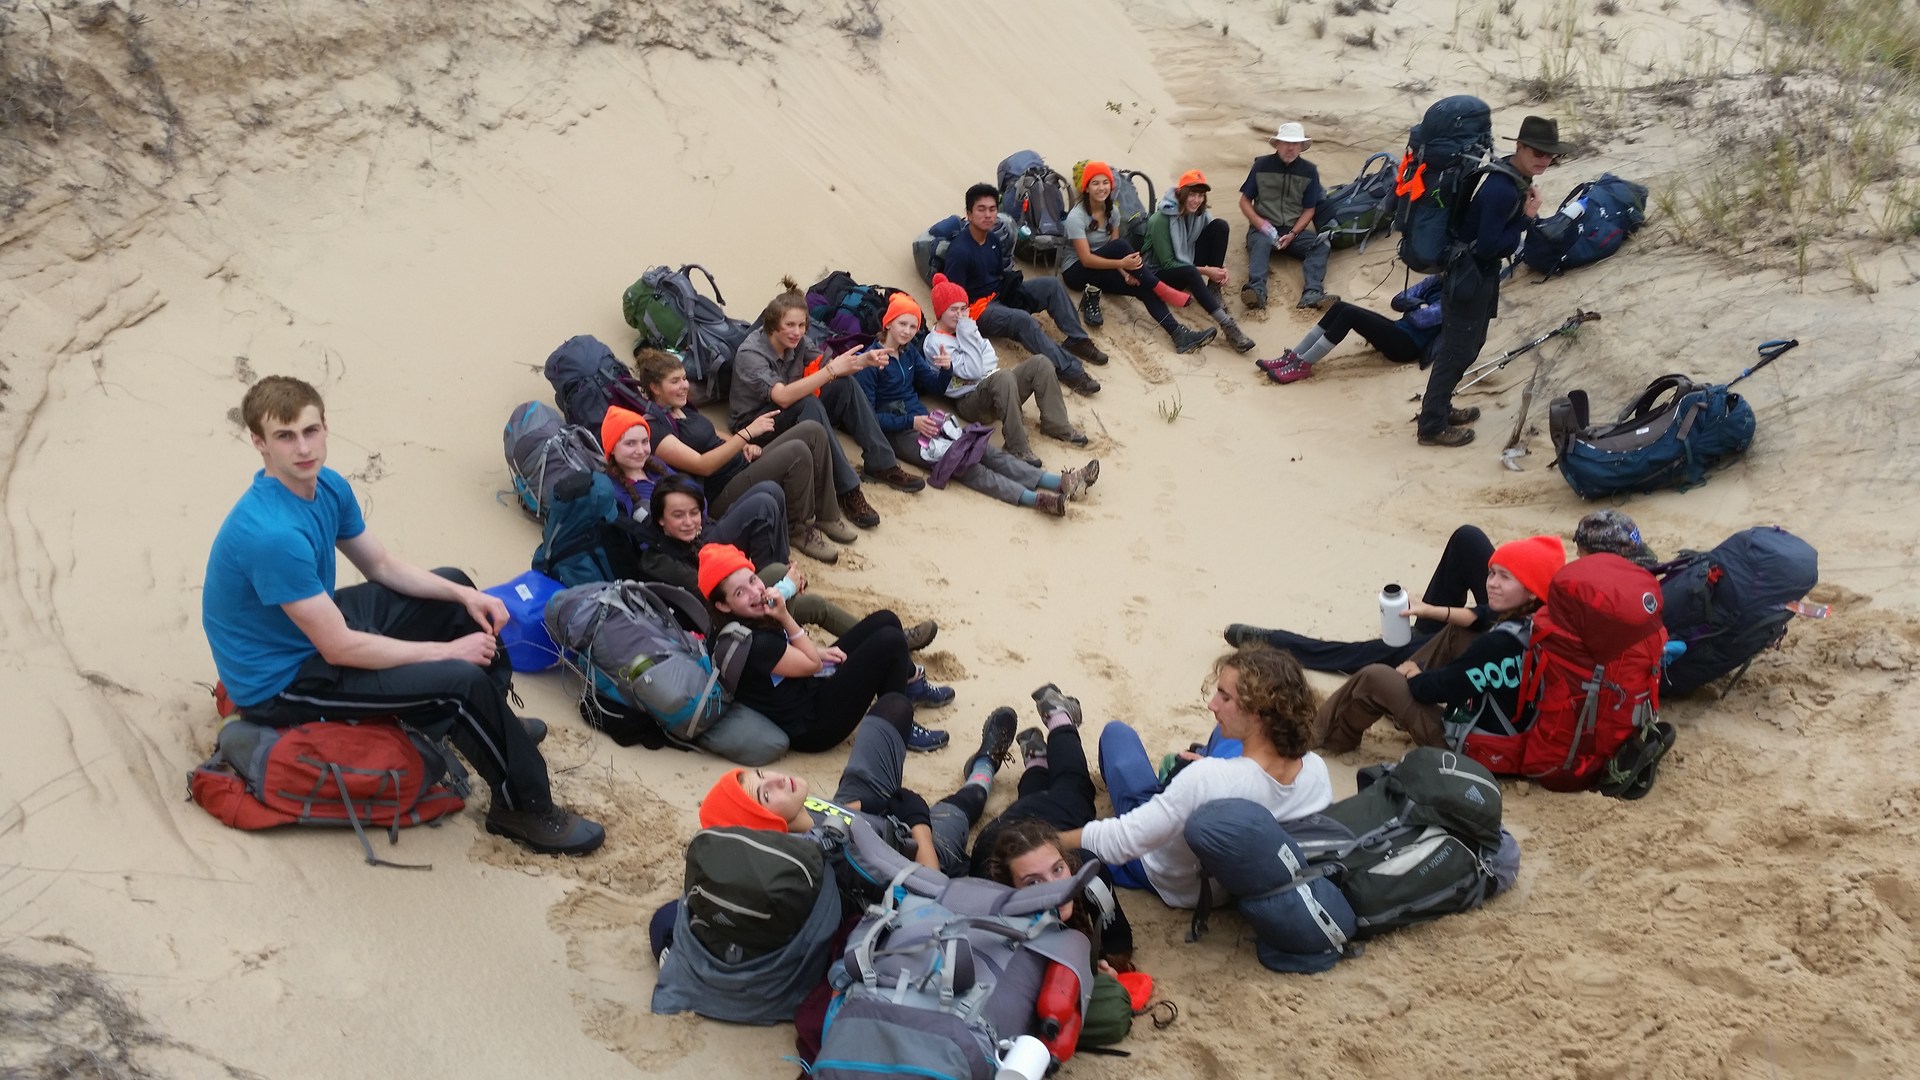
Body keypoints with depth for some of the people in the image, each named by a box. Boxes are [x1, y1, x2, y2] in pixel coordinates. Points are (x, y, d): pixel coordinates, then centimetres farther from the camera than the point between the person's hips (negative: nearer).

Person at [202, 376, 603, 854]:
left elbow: (382, 565, 9)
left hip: (318, 627, 10)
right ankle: (524, 809, -2)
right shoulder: (272, 533, -33)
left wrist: (465, 596, -4)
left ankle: (495, 725, 32)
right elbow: (339, 649, -29)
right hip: (279, 680, -10)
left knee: (454, 586, 17)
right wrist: (447, 650, -22)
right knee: (462, 680, -23)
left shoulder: (328, 486, -5)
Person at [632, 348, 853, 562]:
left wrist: (746, 446, 3)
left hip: (743, 465, 10)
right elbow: (702, 465, -23)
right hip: (722, 493, -10)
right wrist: (747, 433, -26)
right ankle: (800, 530, -9)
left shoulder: (683, 409, 14)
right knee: (797, 452, -29)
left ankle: (828, 517, 1)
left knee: (812, 430, -6)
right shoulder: (654, 428, -16)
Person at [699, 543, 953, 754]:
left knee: (885, 620, 7)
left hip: (810, 688, 10)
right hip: (810, 728, -10)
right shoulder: (749, 643, -30)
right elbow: (812, 664, -18)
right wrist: (785, 616, -22)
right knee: (890, 640, -16)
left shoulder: (755, 619, -2)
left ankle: (912, 683, 30)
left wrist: (817, 652, -4)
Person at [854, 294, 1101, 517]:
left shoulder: (909, 350, 10)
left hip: (922, 419, 7)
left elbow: (934, 385, 16)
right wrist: (912, 422, -21)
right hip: (897, 432, -7)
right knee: (961, 462, -25)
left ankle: (1061, 482, -21)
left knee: (986, 451, -9)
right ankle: (1034, 498, -40)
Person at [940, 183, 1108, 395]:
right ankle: (1069, 370, -39)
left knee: (1052, 285, -5)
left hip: (1001, 295, 9)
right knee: (1023, 320, -35)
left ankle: (1077, 340, -7)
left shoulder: (993, 239, 5)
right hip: (978, 307, -9)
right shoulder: (959, 250, -21)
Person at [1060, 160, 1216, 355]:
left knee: (1143, 287, -22)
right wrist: (1122, 264, -35)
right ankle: (1162, 289, -25)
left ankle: (1179, 334, -33)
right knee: (1120, 245, -31)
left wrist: (1125, 272, -22)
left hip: (1101, 271, 6)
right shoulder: (1076, 217, -19)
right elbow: (1086, 259, -25)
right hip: (1076, 272, -6)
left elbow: (1114, 253, -2)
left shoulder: (1110, 210, 3)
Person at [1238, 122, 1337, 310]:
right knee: (1260, 243, -36)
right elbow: (1245, 201, 5)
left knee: (1322, 245, -25)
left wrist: (1292, 234, -11)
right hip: (1264, 228, -2)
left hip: (1294, 229, 2)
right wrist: (1258, 221, -15)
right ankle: (1257, 291, -59)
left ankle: (1312, 295, -46)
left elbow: (1309, 210, 6)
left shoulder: (1309, 171, 6)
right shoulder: (1262, 165, 2)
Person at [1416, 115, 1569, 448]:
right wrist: (1527, 217, -19)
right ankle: (1432, 426, 8)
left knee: (1470, 344, 20)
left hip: (1482, 271, 10)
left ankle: (1439, 407, 33)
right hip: (1468, 273, -10)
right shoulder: (1502, 190, -27)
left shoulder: (1515, 176, 3)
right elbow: (1487, 246, -28)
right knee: (1457, 350, -1)